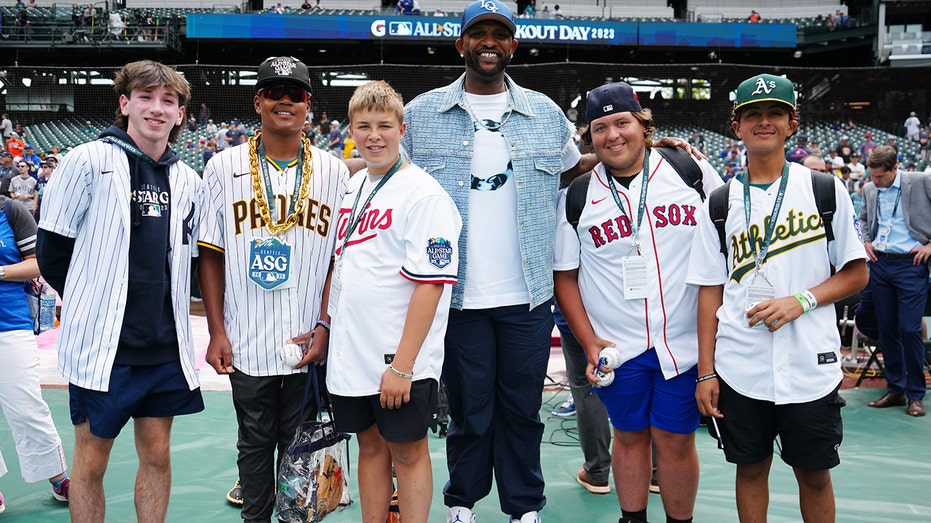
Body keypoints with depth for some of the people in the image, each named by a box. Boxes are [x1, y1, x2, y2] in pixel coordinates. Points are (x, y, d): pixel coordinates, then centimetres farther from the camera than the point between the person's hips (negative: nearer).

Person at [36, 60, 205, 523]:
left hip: (166, 345, 4)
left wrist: (161, 305, 11)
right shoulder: (88, 161, -6)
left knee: (157, 454, 12)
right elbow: (51, 249, -2)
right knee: (91, 460, 7)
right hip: (101, 344, -4)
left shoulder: (187, 180, 8)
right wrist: (93, 305, 4)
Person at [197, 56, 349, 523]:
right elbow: (210, 256, 3)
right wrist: (216, 332, -2)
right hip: (246, 345, 0)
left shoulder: (333, 172, 3)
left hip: (310, 346, 0)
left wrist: (325, 327, -6)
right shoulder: (224, 167, 2)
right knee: (254, 445, 14)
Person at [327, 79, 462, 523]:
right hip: (350, 353, 7)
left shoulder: (424, 194, -13)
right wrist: (326, 324, 16)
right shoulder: (353, 188, 10)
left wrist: (402, 365, -20)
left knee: (407, 451, 6)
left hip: (400, 361, -7)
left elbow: (431, 284, -18)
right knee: (370, 445, 17)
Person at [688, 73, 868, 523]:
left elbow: (857, 272, 3)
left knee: (814, 475, 11)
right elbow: (711, 290, 4)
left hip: (810, 365, -1)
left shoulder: (825, 190, 1)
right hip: (739, 368, 1)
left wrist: (802, 300, -15)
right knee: (750, 469, 12)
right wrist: (706, 372, 1)